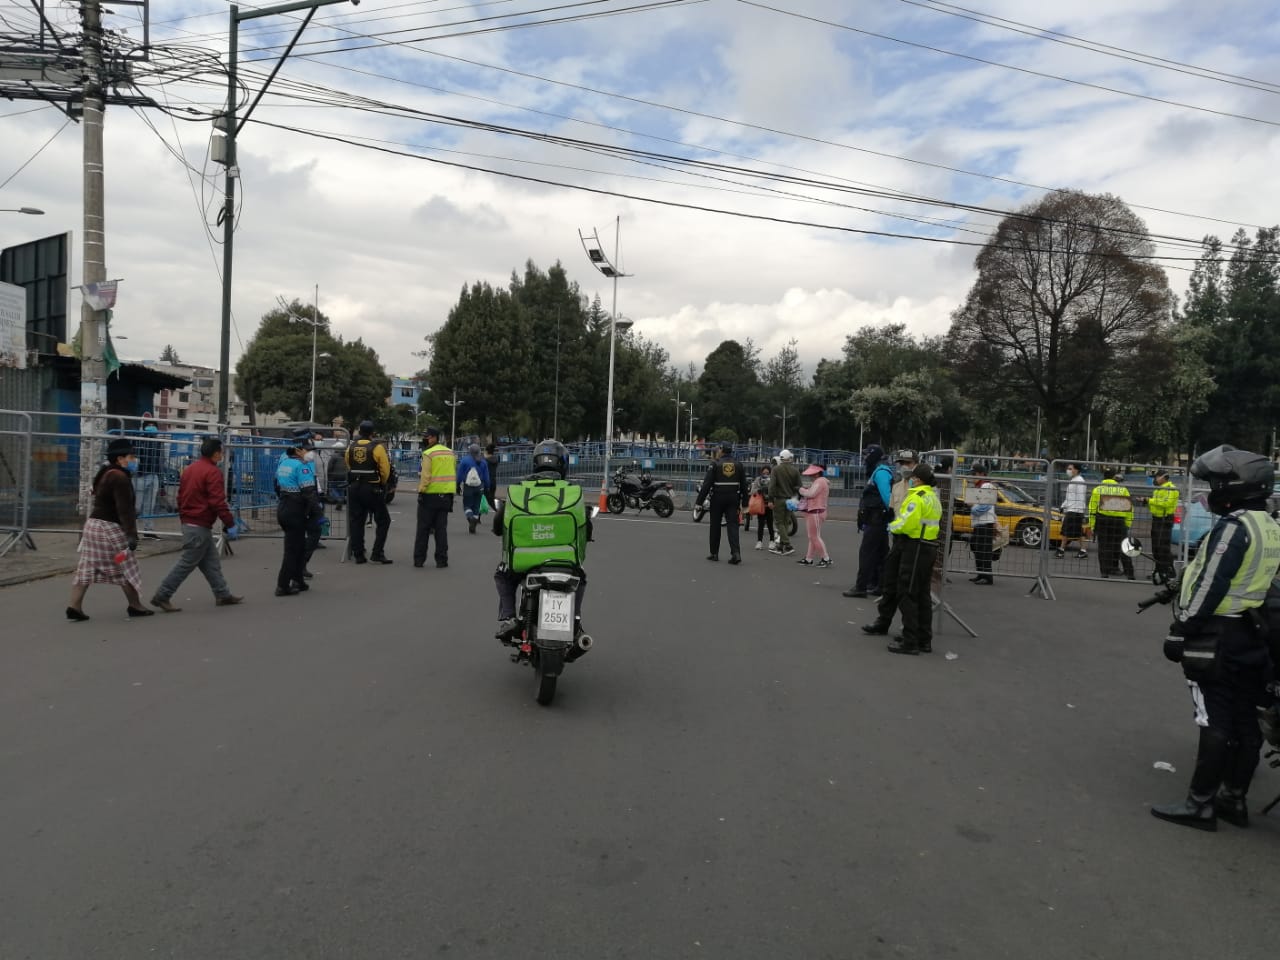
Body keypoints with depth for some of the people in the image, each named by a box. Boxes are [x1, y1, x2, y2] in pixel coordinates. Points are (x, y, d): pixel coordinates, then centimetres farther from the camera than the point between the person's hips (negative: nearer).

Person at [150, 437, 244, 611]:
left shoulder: (189, 469, 13)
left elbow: (181, 497, 19)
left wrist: (183, 519, 26)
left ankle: (223, 595, 18)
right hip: (200, 526, -10)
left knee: (211, 563, 13)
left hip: (188, 523, 10)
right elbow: (218, 502, -22)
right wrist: (230, 524, -17)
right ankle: (162, 596, 0)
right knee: (187, 563, -3)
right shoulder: (213, 472, -16)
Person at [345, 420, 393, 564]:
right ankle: (377, 553, -2)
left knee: (356, 522, 10)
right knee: (383, 520, 5)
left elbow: (349, 467, 7)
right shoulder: (377, 448, -10)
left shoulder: (350, 448, 4)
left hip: (354, 488, 5)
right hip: (372, 489, -5)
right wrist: (382, 484, 9)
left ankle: (358, 555, 10)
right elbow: (385, 470, -9)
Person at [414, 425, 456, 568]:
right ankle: (441, 560, 5)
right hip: (446, 495, 5)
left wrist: (421, 491, -8)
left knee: (423, 528, 5)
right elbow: (454, 474, 13)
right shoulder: (450, 452, 10)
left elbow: (425, 476, -16)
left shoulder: (429, 453, -10)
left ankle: (419, 559, 8)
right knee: (441, 529, 8)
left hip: (430, 495, -5)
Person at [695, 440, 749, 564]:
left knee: (715, 525, 10)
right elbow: (744, 485, 7)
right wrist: (744, 503, 13)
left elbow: (706, 484, -11)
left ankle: (714, 553, 19)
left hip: (718, 498, -2)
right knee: (733, 525, 1)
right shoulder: (738, 465, 5)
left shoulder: (715, 464, -8)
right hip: (733, 498, 3)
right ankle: (736, 553, -14)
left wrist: (699, 502, -8)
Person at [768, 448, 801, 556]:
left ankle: (788, 546, -11)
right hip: (790, 499, 4)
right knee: (785, 522, 12)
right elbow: (798, 487, 3)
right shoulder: (795, 470, 1)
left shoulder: (776, 469, -8)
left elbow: (772, 485, -13)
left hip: (779, 499, -4)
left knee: (779, 522, 0)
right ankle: (780, 546, 18)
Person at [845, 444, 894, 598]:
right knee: (879, 555, 13)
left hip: (876, 521, -11)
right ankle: (877, 586, 19)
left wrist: (890, 513, -24)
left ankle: (860, 587, -6)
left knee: (866, 553, -8)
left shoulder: (880, 472, -15)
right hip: (877, 521, 11)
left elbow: (886, 496, -24)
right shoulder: (878, 471, 17)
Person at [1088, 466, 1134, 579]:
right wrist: (1128, 524, 8)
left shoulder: (1097, 489, -1)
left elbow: (1092, 509, -3)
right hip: (1119, 522, 1)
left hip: (1102, 522, 0)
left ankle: (1105, 573, 5)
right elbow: (1129, 508, 2)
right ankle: (1130, 574, 5)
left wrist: (1092, 525, 2)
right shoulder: (1123, 489, 2)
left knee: (1104, 547, 6)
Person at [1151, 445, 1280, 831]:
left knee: (1215, 722, -6)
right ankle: (1234, 799, 22)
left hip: (1218, 636, -9)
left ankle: (1200, 804, -1)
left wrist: (1182, 629, -15)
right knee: (1245, 720, 12)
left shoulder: (1233, 526, -17)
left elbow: (1210, 586, -20)